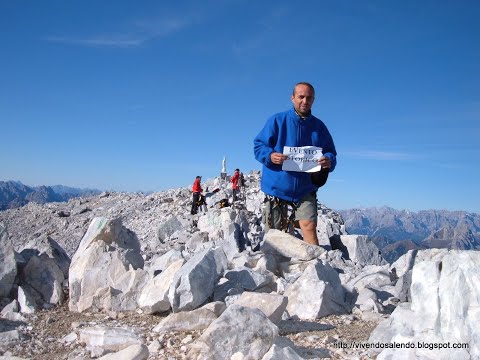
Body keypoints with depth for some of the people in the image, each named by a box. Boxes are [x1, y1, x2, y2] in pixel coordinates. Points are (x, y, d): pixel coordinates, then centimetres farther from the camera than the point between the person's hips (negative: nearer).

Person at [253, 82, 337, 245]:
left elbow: (331, 153, 10)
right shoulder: (277, 120, -1)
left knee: (309, 227, -15)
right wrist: (270, 155, -23)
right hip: (277, 188, -1)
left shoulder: (319, 126, 7)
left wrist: (329, 161, -15)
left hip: (305, 190, 1)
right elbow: (258, 146, -1)